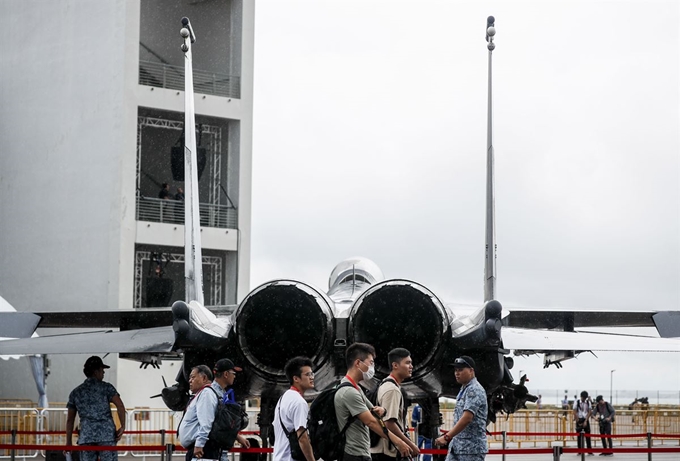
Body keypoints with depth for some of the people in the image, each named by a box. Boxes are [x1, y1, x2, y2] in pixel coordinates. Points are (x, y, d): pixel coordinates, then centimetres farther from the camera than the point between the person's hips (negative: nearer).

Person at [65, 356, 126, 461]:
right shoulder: (106, 387, 4)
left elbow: (70, 419, 14)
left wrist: (69, 442, 20)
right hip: (107, 435, -3)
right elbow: (120, 406, -10)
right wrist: (122, 427, -2)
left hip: (86, 436, 3)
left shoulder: (75, 392, 14)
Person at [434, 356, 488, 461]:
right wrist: (450, 437, 19)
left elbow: (467, 418, -25)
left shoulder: (474, 390, -15)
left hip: (472, 447, -10)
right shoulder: (464, 389, 16)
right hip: (457, 446, 10)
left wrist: (447, 437, -28)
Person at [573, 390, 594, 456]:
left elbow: (589, 412, -1)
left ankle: (589, 451, 0)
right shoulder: (577, 402, -2)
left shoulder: (588, 402, 4)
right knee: (579, 436, 0)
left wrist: (585, 421, -11)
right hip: (579, 419, -1)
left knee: (588, 436, -1)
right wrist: (578, 422, -12)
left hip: (586, 420, 1)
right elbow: (575, 412, -6)